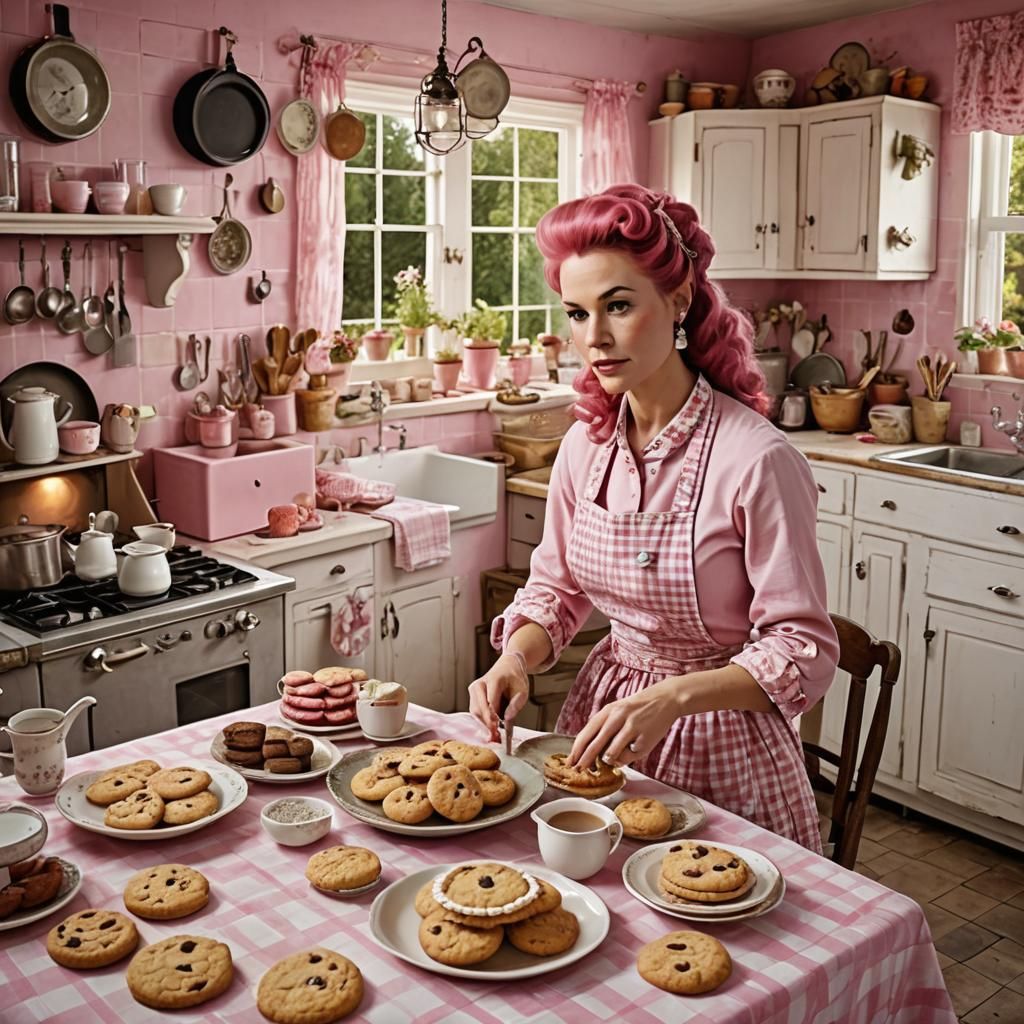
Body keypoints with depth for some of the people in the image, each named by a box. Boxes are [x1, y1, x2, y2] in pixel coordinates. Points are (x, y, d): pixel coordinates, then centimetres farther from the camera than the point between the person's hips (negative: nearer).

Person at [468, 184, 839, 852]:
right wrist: (516, 660, -12)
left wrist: (673, 697, -33)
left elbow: (804, 654, -20)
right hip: (605, 716, 6)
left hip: (723, 746, -5)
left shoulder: (757, 460, -23)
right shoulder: (584, 447, -4)